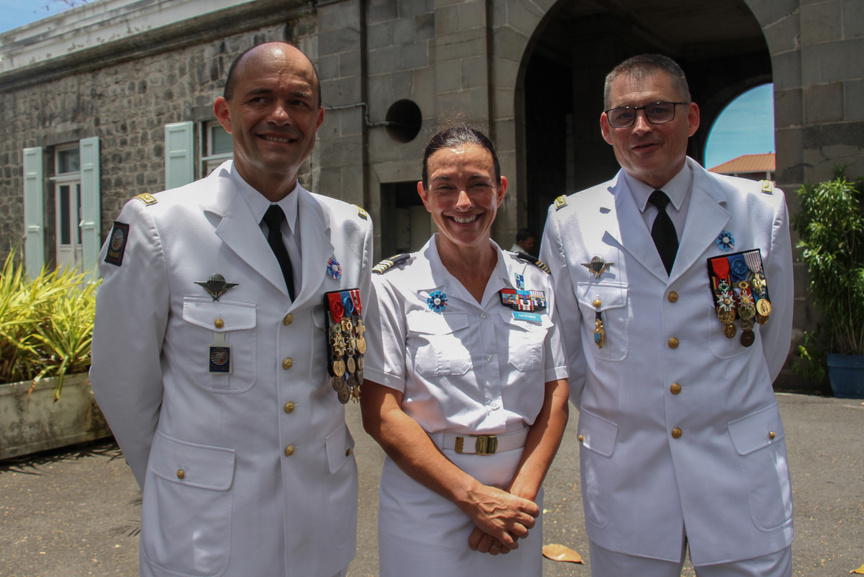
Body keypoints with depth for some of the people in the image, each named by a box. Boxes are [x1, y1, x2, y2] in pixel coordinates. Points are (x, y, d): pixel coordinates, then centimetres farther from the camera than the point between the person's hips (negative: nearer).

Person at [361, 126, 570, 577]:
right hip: (425, 505, -3)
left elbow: (555, 400, 2)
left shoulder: (536, 284, 3)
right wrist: (475, 498, -15)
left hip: (518, 505, 3)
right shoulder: (394, 286, -8)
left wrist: (520, 496, -10)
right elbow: (380, 415, -11)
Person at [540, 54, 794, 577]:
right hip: (625, 472, 0)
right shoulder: (569, 222, -4)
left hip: (741, 470, 1)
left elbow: (774, 335, 10)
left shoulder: (760, 209, -2)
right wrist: (610, 412, 10)